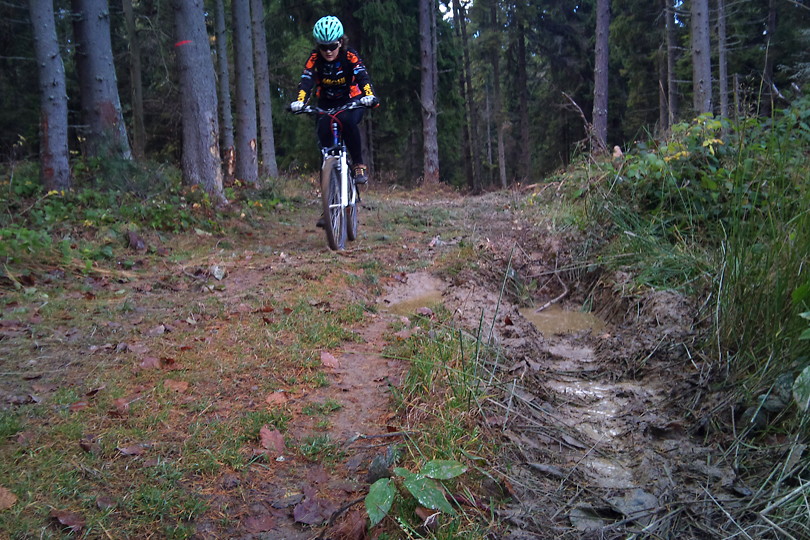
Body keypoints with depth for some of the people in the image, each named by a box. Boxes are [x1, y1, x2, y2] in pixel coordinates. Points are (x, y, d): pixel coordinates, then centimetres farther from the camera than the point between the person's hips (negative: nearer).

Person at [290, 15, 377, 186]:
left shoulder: (350, 55, -19)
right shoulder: (315, 58, -15)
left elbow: (362, 76, -32)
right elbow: (306, 81, -27)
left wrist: (369, 96, -54)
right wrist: (299, 101, -47)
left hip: (352, 100, -2)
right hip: (327, 103, 3)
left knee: (347, 122, -34)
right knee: (323, 132, -23)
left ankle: (359, 164, -19)